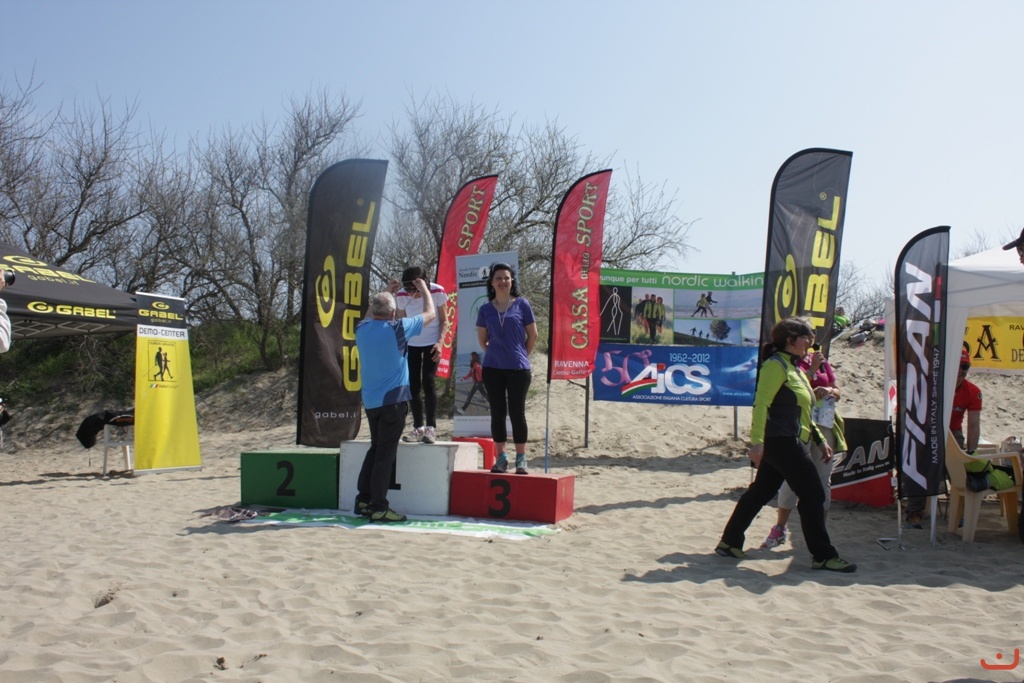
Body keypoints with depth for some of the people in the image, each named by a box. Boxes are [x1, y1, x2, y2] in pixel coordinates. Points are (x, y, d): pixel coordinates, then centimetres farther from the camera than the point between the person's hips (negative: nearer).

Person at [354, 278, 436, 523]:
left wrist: (387, 293, 34)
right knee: (386, 454, -3)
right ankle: (378, 507, -2)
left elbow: (370, 315, 29)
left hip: (370, 400, 6)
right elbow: (430, 314, 1)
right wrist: (423, 289, 17)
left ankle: (363, 500, 21)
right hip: (393, 400, -6)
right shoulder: (397, 328, -12)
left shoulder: (362, 328, 2)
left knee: (375, 449, 18)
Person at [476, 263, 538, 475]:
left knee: (517, 413, 1)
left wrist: (522, 355, 7)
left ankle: (521, 459, 10)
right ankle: (501, 458, 14)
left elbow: (533, 334, 5)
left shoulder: (522, 304, -1)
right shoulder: (485, 309, 5)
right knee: (497, 413, 6)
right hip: (492, 367, 2)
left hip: (518, 368, -2)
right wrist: (493, 353, 9)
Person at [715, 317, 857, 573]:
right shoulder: (776, 364, -11)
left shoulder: (794, 367, 19)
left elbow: (801, 411, 24)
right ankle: (823, 556, 1)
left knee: (761, 492, 13)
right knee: (813, 494, -6)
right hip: (781, 441, -10)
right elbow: (761, 403, -20)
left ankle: (730, 542, 19)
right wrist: (757, 442, -26)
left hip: (784, 443, 10)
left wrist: (819, 439, 22)